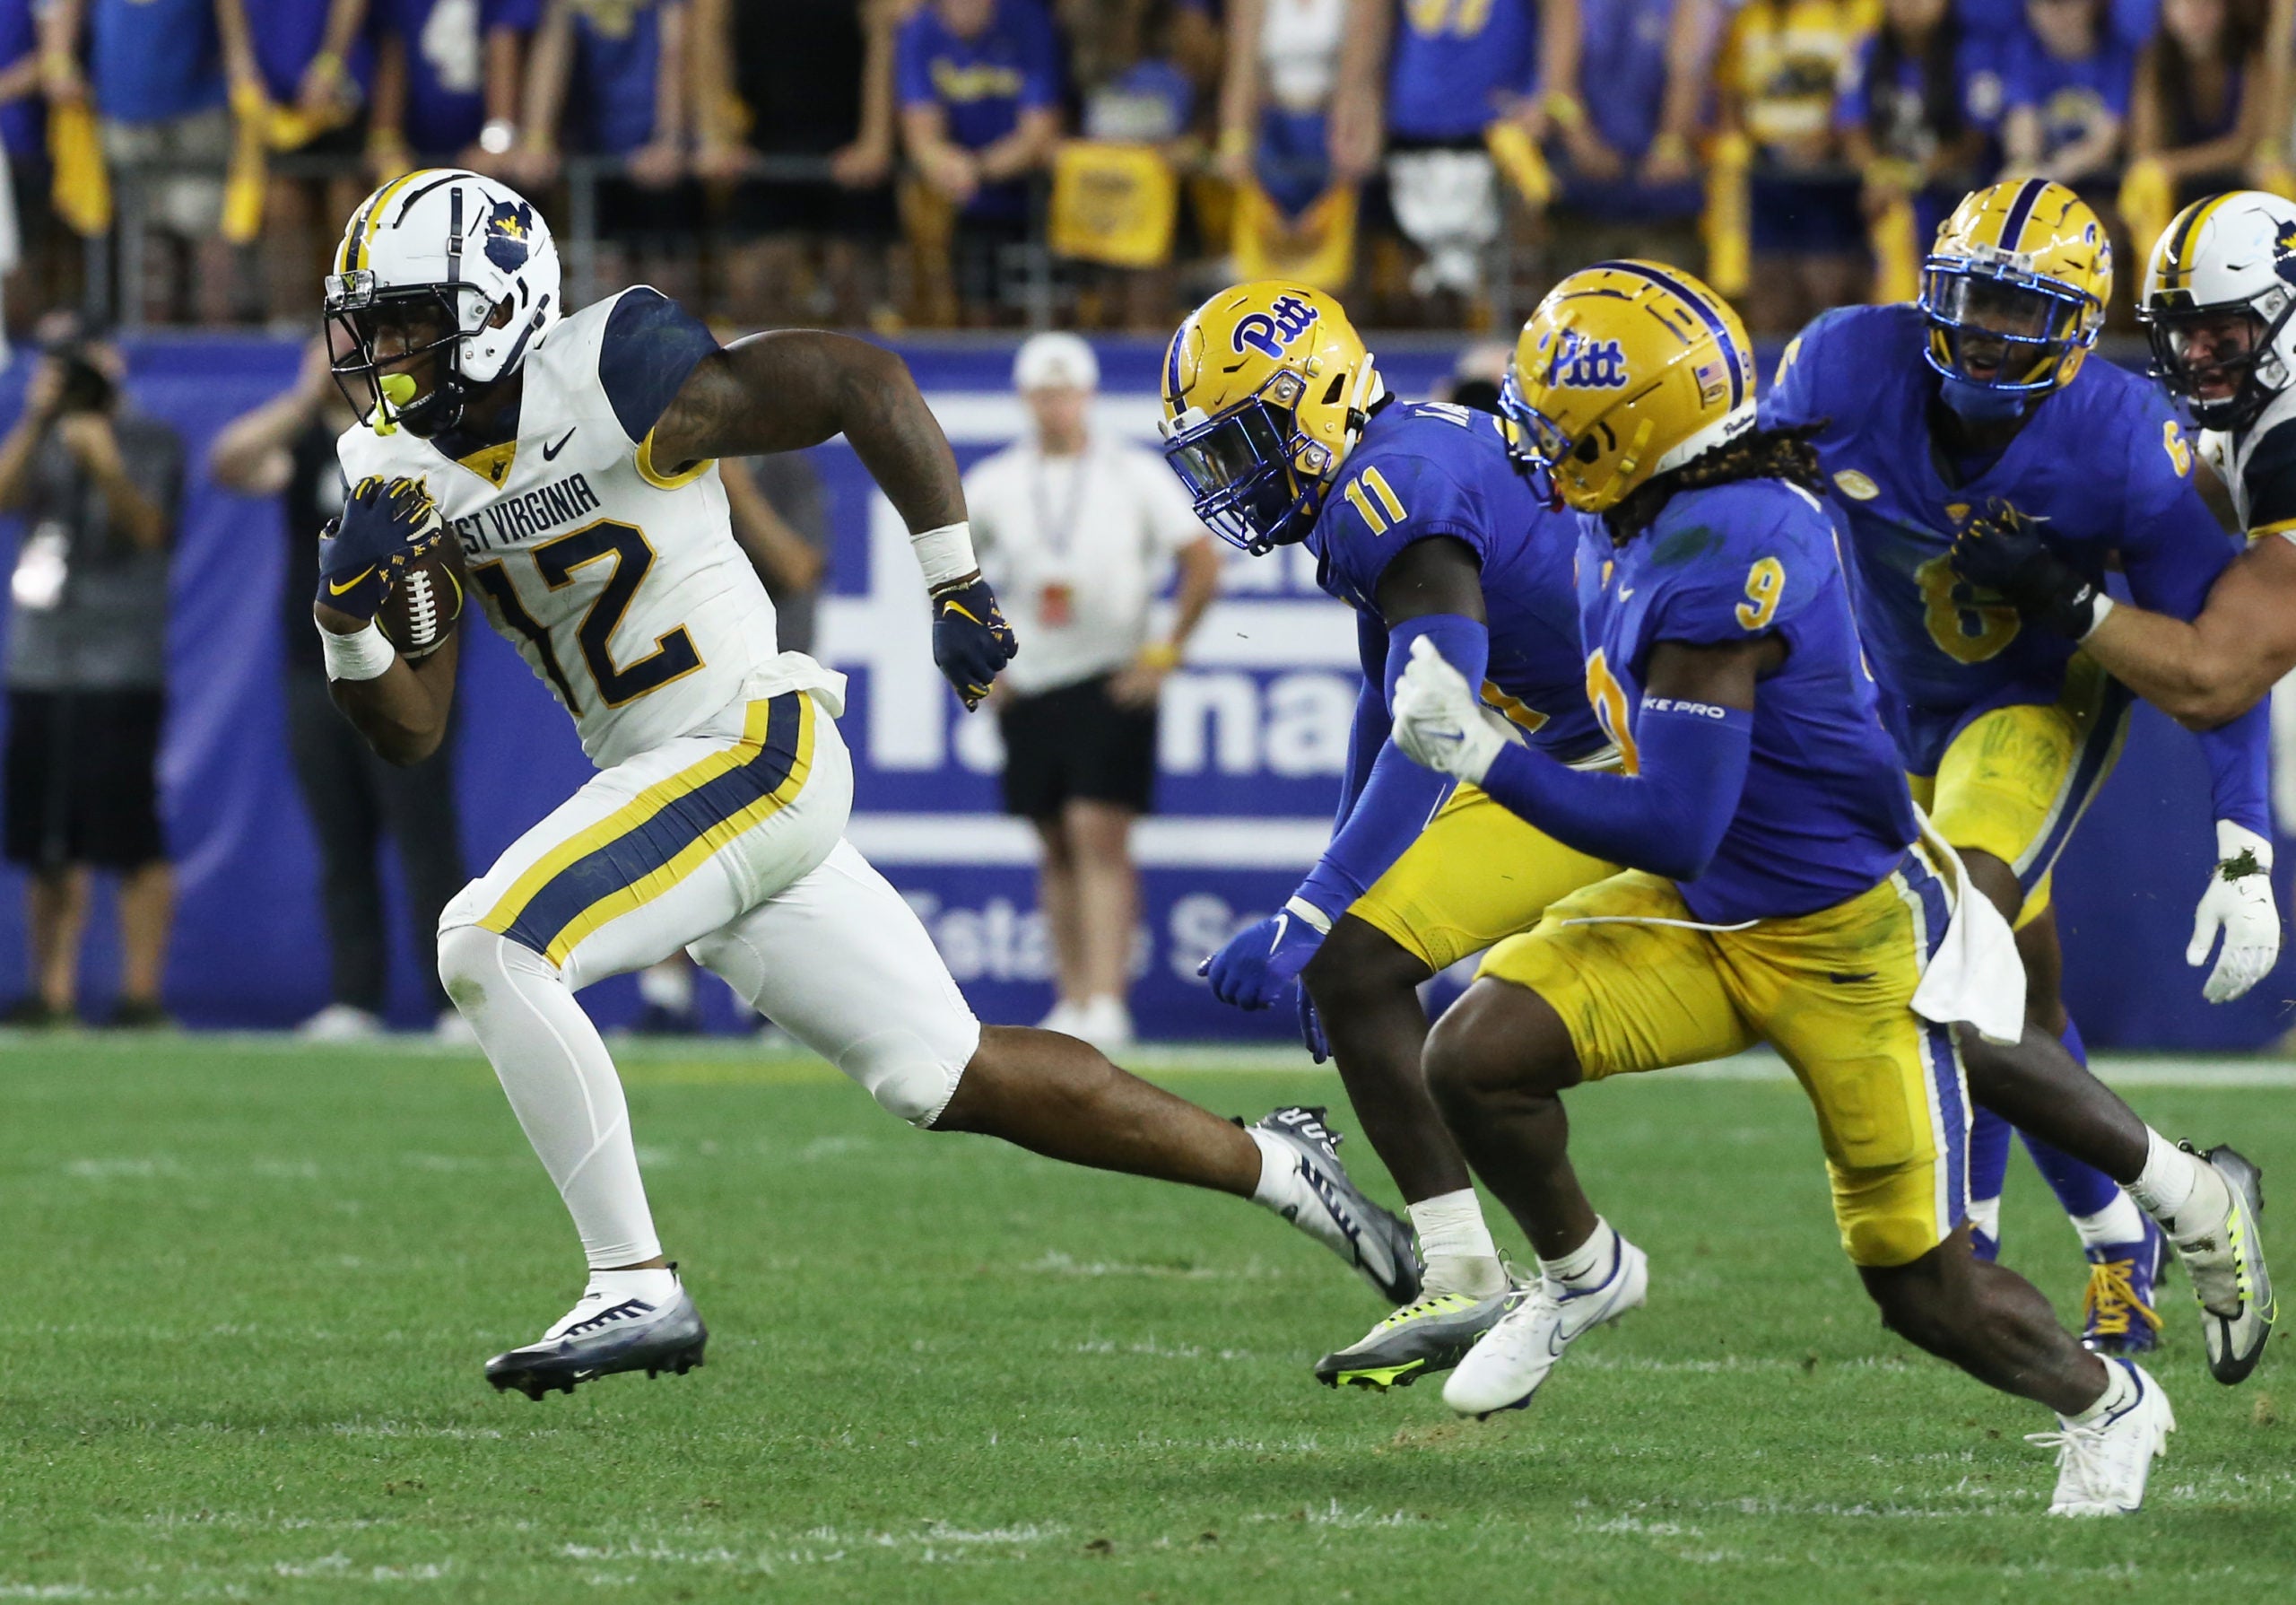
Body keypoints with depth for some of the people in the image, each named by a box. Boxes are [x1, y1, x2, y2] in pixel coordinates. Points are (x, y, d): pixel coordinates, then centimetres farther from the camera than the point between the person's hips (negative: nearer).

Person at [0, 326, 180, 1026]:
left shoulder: (149, 442, 0)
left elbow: (148, 529, -14)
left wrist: (108, 470, -29)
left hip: (119, 672, -6)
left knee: (127, 835, -10)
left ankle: (142, 989, -9)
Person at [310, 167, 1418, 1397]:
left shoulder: (615, 383, -15)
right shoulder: (409, 472, 7)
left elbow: (865, 379, -11)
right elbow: (407, 730, 9)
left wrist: (958, 589, -8)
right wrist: (347, 611, -11)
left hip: (754, 751, -8)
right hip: (662, 783, 8)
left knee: (491, 949, -23)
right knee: (953, 1078, 11)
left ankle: (636, 1287, -18)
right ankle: (1271, 1166, 27)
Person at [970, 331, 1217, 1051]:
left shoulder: (1136, 476, -2)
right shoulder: (995, 484, 5)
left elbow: (1202, 565, 2)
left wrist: (1165, 653, -3)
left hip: (1114, 685, -3)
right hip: (1028, 686, 3)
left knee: (1099, 837, -14)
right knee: (1058, 850, 6)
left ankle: (1106, 1004, -18)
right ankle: (1072, 999, 13)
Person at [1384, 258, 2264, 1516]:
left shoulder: (1711, 563, -31)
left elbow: (1673, 830, -29)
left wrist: (1485, 756, -23)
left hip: (1842, 941, -8)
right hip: (1705, 914, 8)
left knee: (1921, 1284, 1)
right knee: (1473, 1057, -11)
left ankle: (2103, 1404, 30)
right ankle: (1583, 1273, 16)